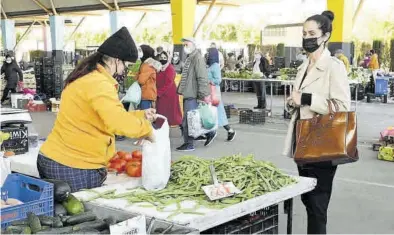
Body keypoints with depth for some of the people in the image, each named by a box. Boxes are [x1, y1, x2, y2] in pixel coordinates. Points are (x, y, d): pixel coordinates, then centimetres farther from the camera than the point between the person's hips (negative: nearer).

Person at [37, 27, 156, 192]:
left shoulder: (86, 78, 14)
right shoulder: (98, 83, -19)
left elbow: (109, 115, 20)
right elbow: (119, 122, -31)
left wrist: (140, 115, 15)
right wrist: (146, 129, -15)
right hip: (73, 168, -10)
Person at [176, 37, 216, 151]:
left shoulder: (197, 58, -12)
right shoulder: (189, 58, 18)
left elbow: (202, 77, -18)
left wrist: (203, 94, -22)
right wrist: (180, 89, 22)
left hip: (192, 95, -10)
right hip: (187, 94, 10)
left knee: (188, 120, -6)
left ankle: (189, 144, 2)